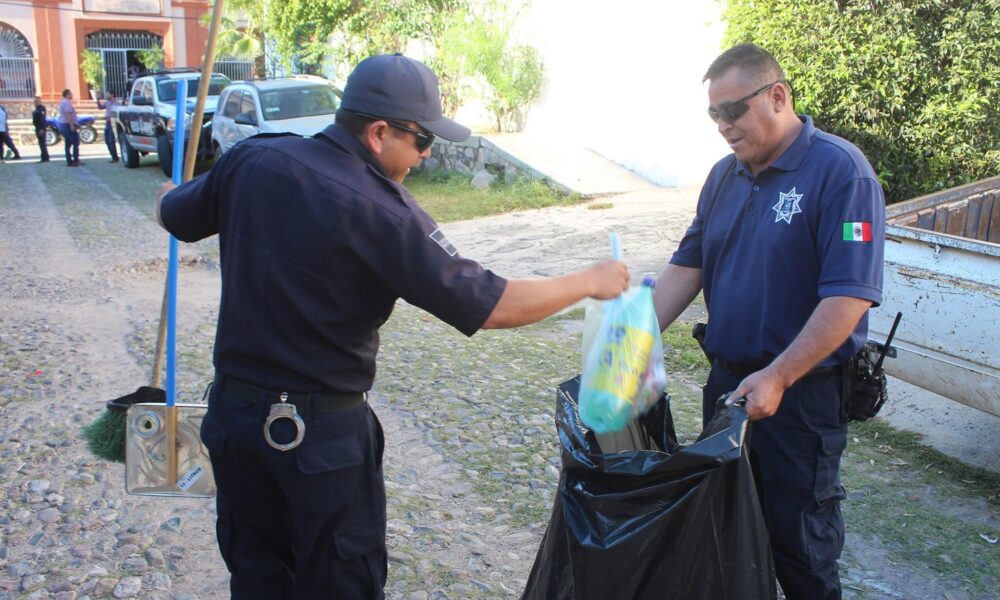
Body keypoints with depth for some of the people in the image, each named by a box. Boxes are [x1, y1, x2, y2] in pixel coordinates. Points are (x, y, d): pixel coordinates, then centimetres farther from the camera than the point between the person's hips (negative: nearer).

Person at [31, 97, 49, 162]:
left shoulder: (41, 108, -12)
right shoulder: (37, 108, 18)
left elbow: (43, 119, -20)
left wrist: (42, 129, -26)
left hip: (41, 129, -10)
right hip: (38, 128, 10)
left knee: (42, 143, -10)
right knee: (41, 143, 11)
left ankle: (45, 158, -9)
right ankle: (45, 158, 14)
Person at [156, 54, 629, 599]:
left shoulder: (251, 160, -4)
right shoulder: (379, 211, -22)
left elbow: (174, 216, 15)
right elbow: (493, 306, -22)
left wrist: (170, 194, 40)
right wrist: (589, 282, -7)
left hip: (234, 408, 6)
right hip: (322, 430, -6)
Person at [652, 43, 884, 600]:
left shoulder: (840, 170, -16)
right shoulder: (725, 175, 6)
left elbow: (850, 296, -21)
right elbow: (687, 266, 8)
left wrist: (777, 378, -25)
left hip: (803, 391, -6)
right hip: (728, 378, 7)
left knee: (797, 534, 7)